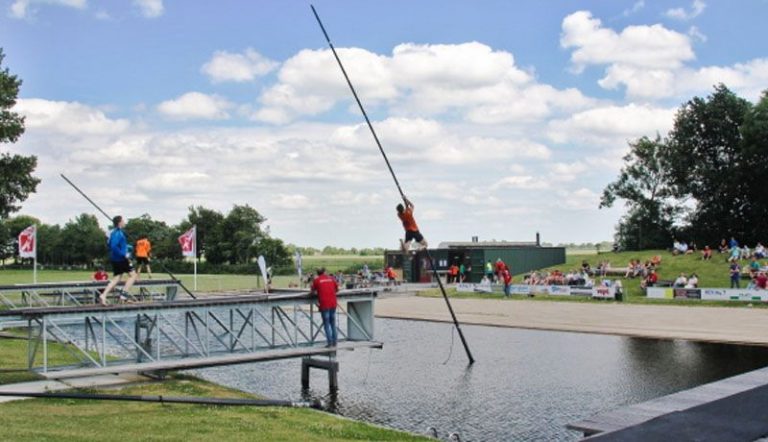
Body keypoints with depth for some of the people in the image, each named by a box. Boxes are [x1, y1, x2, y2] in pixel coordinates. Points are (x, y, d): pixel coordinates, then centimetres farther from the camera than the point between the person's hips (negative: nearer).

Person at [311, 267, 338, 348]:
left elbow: (313, 292, 8)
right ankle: (334, 342, 14)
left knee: (326, 324, 1)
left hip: (324, 305, -4)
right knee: (333, 323, 13)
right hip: (333, 304, 4)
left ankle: (330, 342, -3)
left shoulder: (316, 280, 0)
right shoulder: (331, 279, 10)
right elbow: (336, 289, 21)